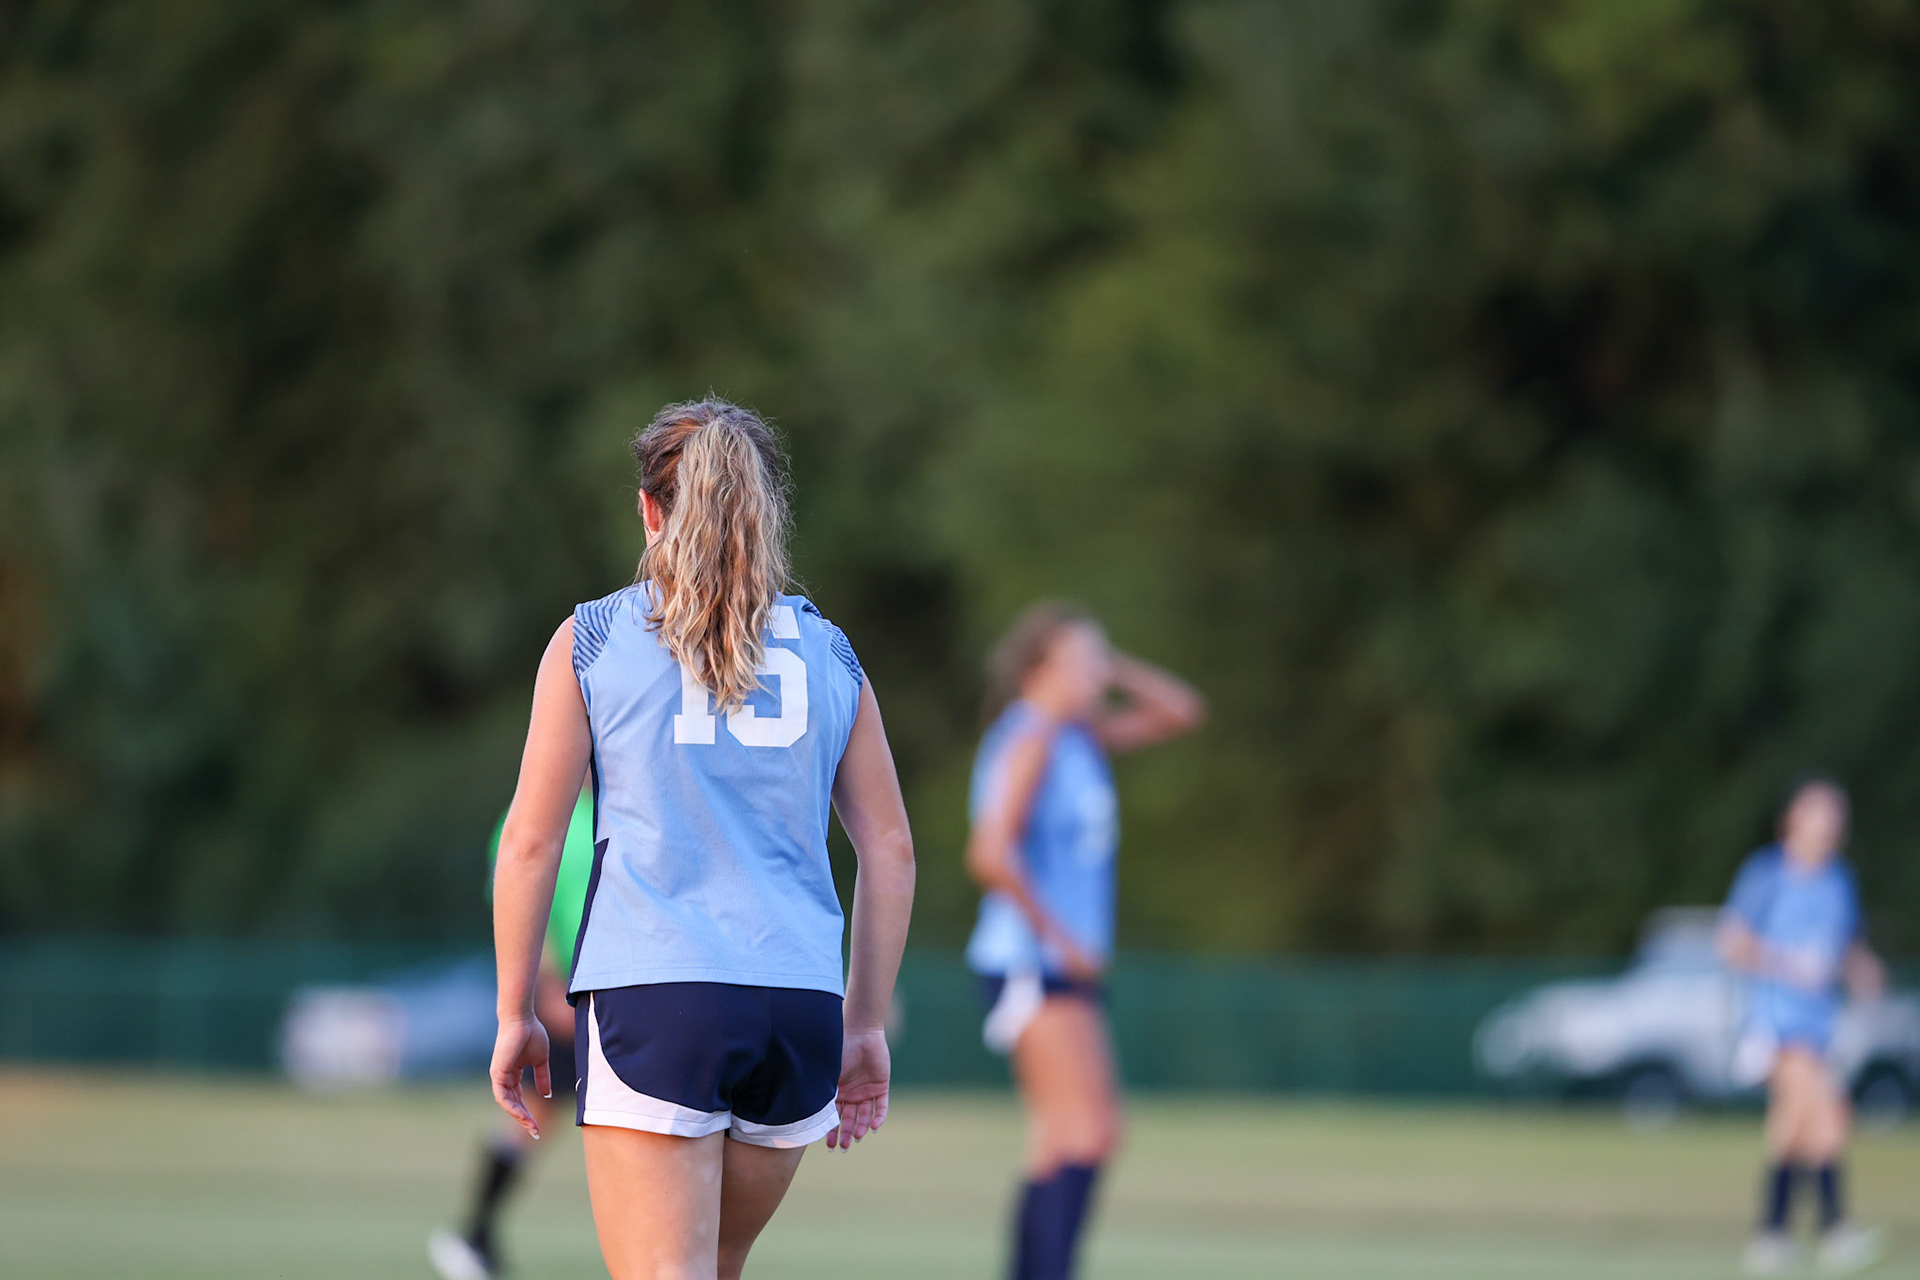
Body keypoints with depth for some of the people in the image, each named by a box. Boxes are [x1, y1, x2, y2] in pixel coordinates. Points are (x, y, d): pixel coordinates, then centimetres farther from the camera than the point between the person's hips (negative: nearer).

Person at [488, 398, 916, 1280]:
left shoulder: (591, 640, 5)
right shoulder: (827, 653, 14)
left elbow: (530, 839, 1)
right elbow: (890, 851, 12)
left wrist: (514, 1013, 8)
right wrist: (866, 1025, 18)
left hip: (650, 1001, -4)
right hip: (799, 1004, 4)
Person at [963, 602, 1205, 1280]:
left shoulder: (1080, 737, 15)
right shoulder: (1029, 741, -12)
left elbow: (1181, 710, 22)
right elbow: (991, 853, -23)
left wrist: (1112, 665, 9)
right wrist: (1060, 936, -17)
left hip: (1068, 969, 10)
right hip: (1030, 963, -10)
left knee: (1063, 1145, 8)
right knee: (1087, 1132, -16)